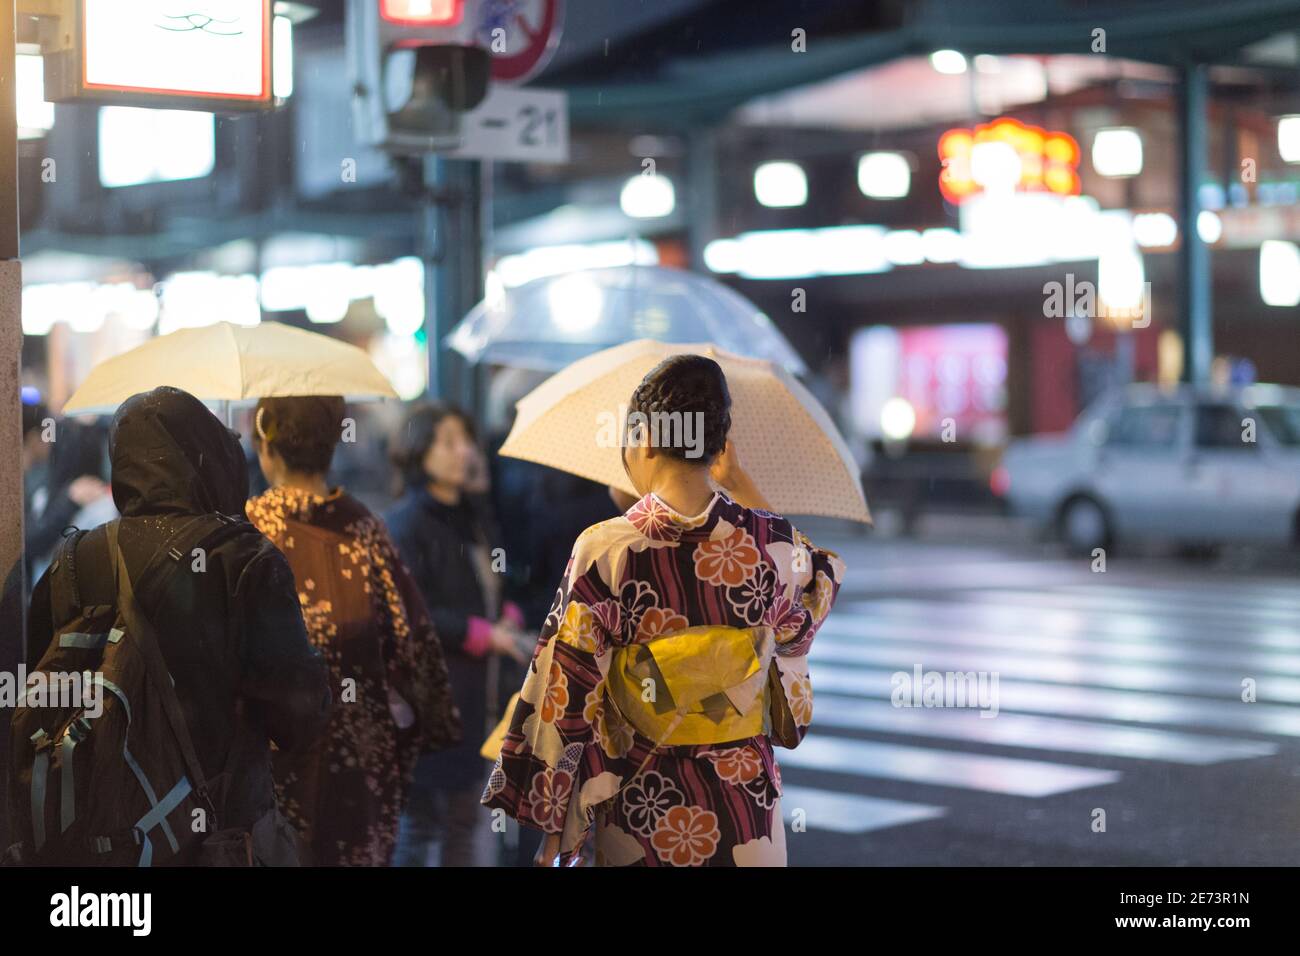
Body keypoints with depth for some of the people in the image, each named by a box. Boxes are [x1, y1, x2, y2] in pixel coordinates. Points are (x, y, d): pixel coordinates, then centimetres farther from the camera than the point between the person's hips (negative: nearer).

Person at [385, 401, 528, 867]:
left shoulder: (475, 515, 13)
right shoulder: (406, 524, -13)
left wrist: (508, 621, 3)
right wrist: (485, 635, -18)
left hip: (474, 696, 8)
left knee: (467, 817, 13)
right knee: (420, 819, -3)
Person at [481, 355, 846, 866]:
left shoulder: (603, 551, -17)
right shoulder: (769, 539, -10)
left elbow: (563, 695, -12)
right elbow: (816, 580, 16)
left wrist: (550, 818, -1)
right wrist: (740, 485, 22)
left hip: (642, 799, -1)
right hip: (746, 792, 2)